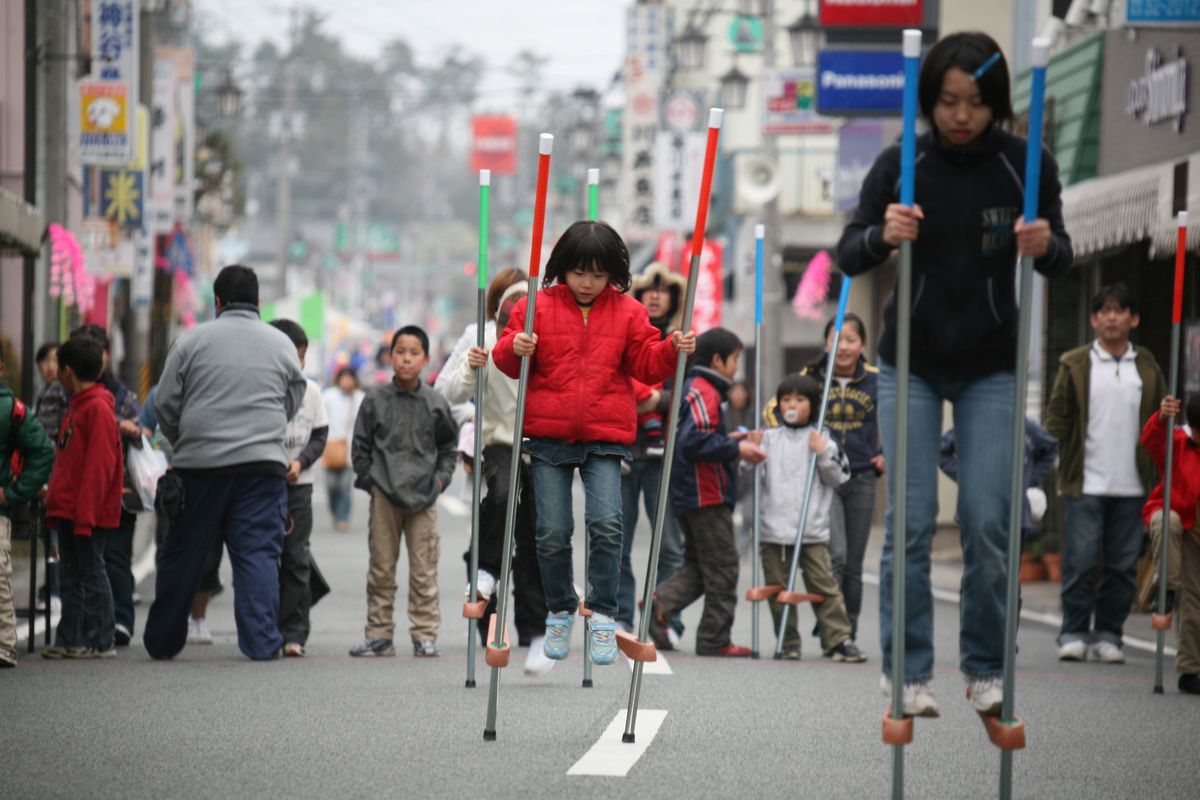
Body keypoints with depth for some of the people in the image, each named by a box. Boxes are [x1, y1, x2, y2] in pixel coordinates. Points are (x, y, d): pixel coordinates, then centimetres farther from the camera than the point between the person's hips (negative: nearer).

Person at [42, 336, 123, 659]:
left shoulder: (97, 408, -14)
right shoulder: (78, 405, 17)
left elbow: (99, 465, -19)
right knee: (72, 575, 10)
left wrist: (85, 514, -21)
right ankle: (69, 640, 13)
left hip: (87, 511, -9)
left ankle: (100, 641, 0)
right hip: (69, 509, 9)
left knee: (91, 573, -5)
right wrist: (55, 502, 17)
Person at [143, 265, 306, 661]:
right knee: (259, 554, 0)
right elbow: (293, 403, 14)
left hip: (199, 465, 0)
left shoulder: (192, 340, 1)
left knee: (182, 556, 9)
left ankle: (162, 641, 18)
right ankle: (261, 641, -7)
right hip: (263, 464, 0)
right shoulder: (281, 345, 7)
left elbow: (166, 403, 3)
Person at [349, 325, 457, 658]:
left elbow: (448, 448, 14)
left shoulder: (436, 403, 5)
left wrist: (441, 478, 2)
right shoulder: (376, 399, 3)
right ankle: (379, 634, 10)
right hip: (384, 494, 0)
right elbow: (360, 444, 8)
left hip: (424, 495, 0)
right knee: (381, 567, 4)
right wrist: (368, 478, -1)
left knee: (424, 569, -1)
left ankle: (424, 634, 4)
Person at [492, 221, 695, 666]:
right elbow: (509, 361, 3)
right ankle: (559, 612, 21)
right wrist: (515, 348, -20)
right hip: (549, 438, 0)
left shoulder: (628, 312, 5)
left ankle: (603, 614, -3)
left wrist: (673, 350, -14)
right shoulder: (538, 306, 2)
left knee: (606, 524, -15)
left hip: (605, 437, 0)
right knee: (553, 533, 1)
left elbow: (646, 363, 5)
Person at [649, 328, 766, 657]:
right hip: (706, 495, -10)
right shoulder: (704, 392, -14)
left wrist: (729, 440, 17)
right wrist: (737, 449, -21)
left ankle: (660, 605, -5)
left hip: (686, 495, 10)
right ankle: (715, 638, 2)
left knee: (697, 564, 14)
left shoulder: (689, 387, 17)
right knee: (722, 566, -1)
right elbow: (695, 441, -25)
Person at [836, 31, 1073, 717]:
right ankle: (908, 672, 3)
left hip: (991, 370, 0)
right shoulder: (901, 165, -10)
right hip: (911, 365, 0)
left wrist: (1046, 246, -30)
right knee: (912, 520, -5)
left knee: (989, 521, -5)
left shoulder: (1028, 165, -10)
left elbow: (1061, 260, -5)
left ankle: (986, 669, 9)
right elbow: (849, 255, -9)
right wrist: (882, 235, -32)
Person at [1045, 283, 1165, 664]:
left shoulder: (1147, 367, 10)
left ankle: (1108, 634, 12)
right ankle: (1073, 633, 5)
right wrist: (1053, 459, -6)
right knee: (1081, 561, -4)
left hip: (1131, 486, 2)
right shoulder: (1075, 364, 4)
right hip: (1085, 485, -2)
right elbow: (1057, 417, 4)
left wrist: (1160, 472, 5)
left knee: (1122, 565, 3)